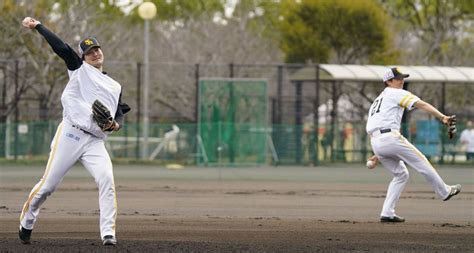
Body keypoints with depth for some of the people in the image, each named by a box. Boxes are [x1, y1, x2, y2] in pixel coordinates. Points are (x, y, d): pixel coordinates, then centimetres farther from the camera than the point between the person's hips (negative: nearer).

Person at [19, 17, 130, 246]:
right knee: (48, 184, -1)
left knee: (107, 180, -20)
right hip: (70, 135, -3)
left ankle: (108, 234, -21)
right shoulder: (79, 69, 10)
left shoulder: (115, 87, 22)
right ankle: (26, 224, 21)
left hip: (95, 142, 3)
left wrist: (115, 124, -2)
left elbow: (120, 115, 21)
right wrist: (37, 26, -7)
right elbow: (60, 47, 0)